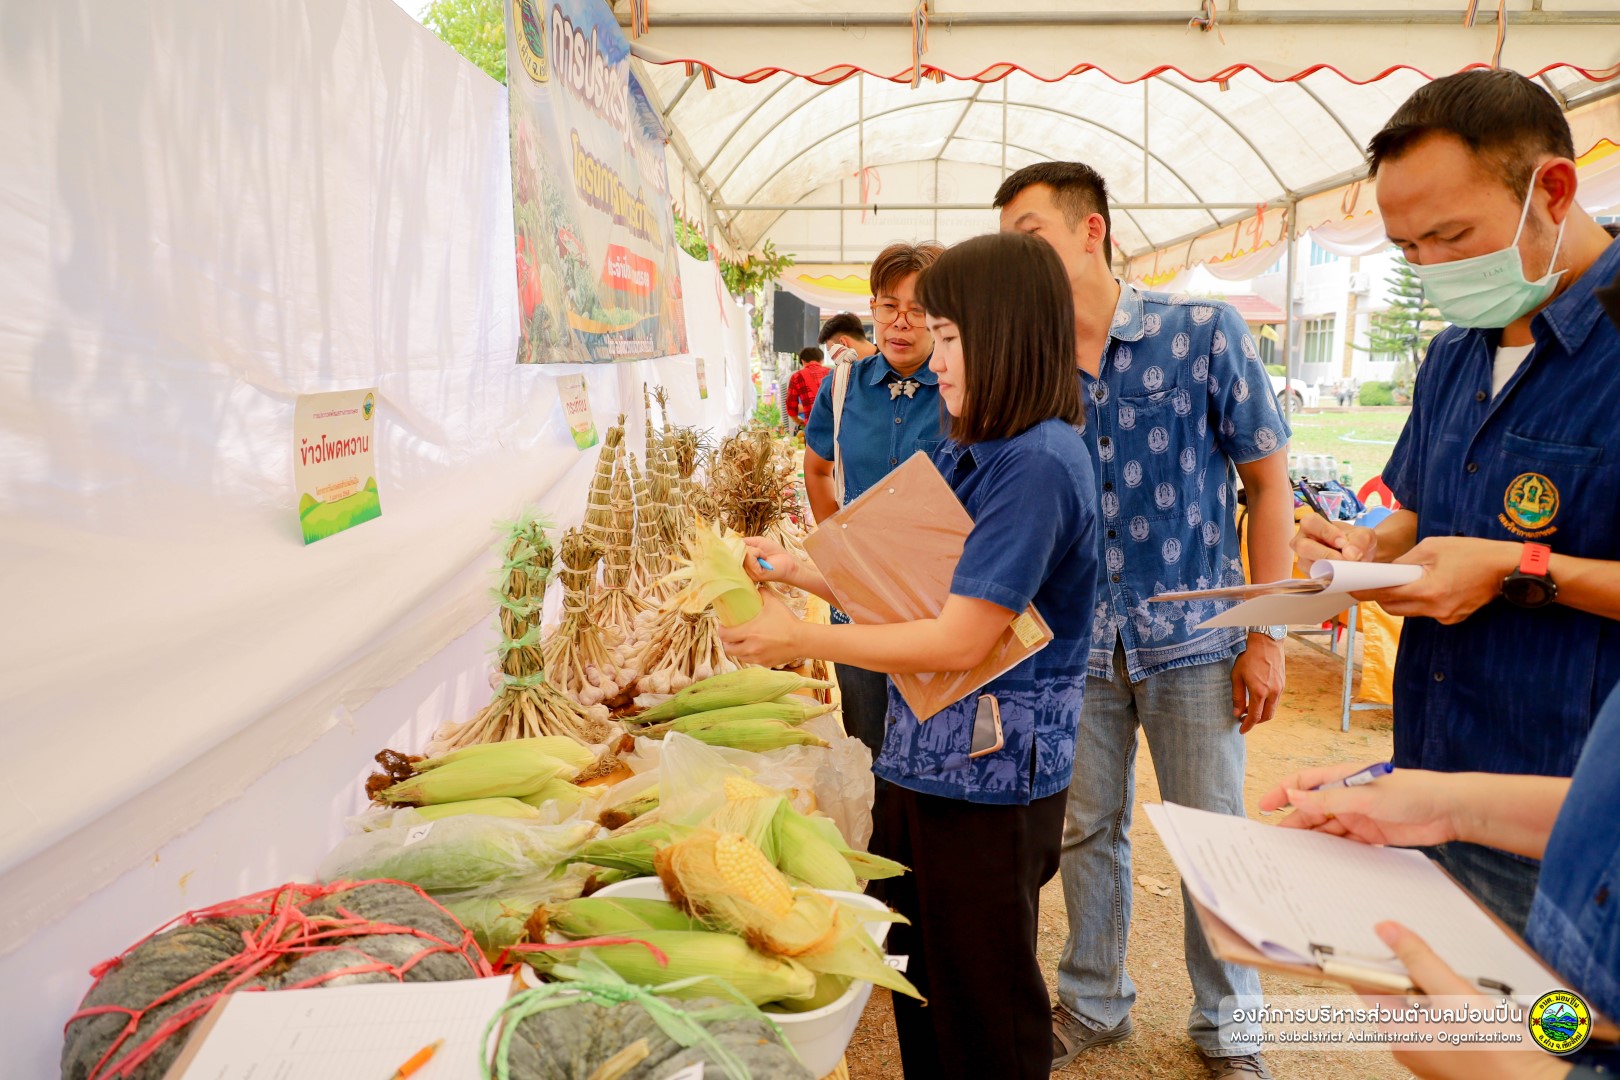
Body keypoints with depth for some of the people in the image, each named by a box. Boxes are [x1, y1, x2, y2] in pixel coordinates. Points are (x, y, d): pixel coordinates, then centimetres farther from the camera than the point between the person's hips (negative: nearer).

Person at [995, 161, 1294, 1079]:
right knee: (1087, 831, 14)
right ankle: (1093, 1005, 36)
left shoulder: (1205, 332, -8)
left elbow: (1268, 481, -4)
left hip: (1192, 633, -2)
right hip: (1075, 640, 3)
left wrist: (1267, 634, -7)